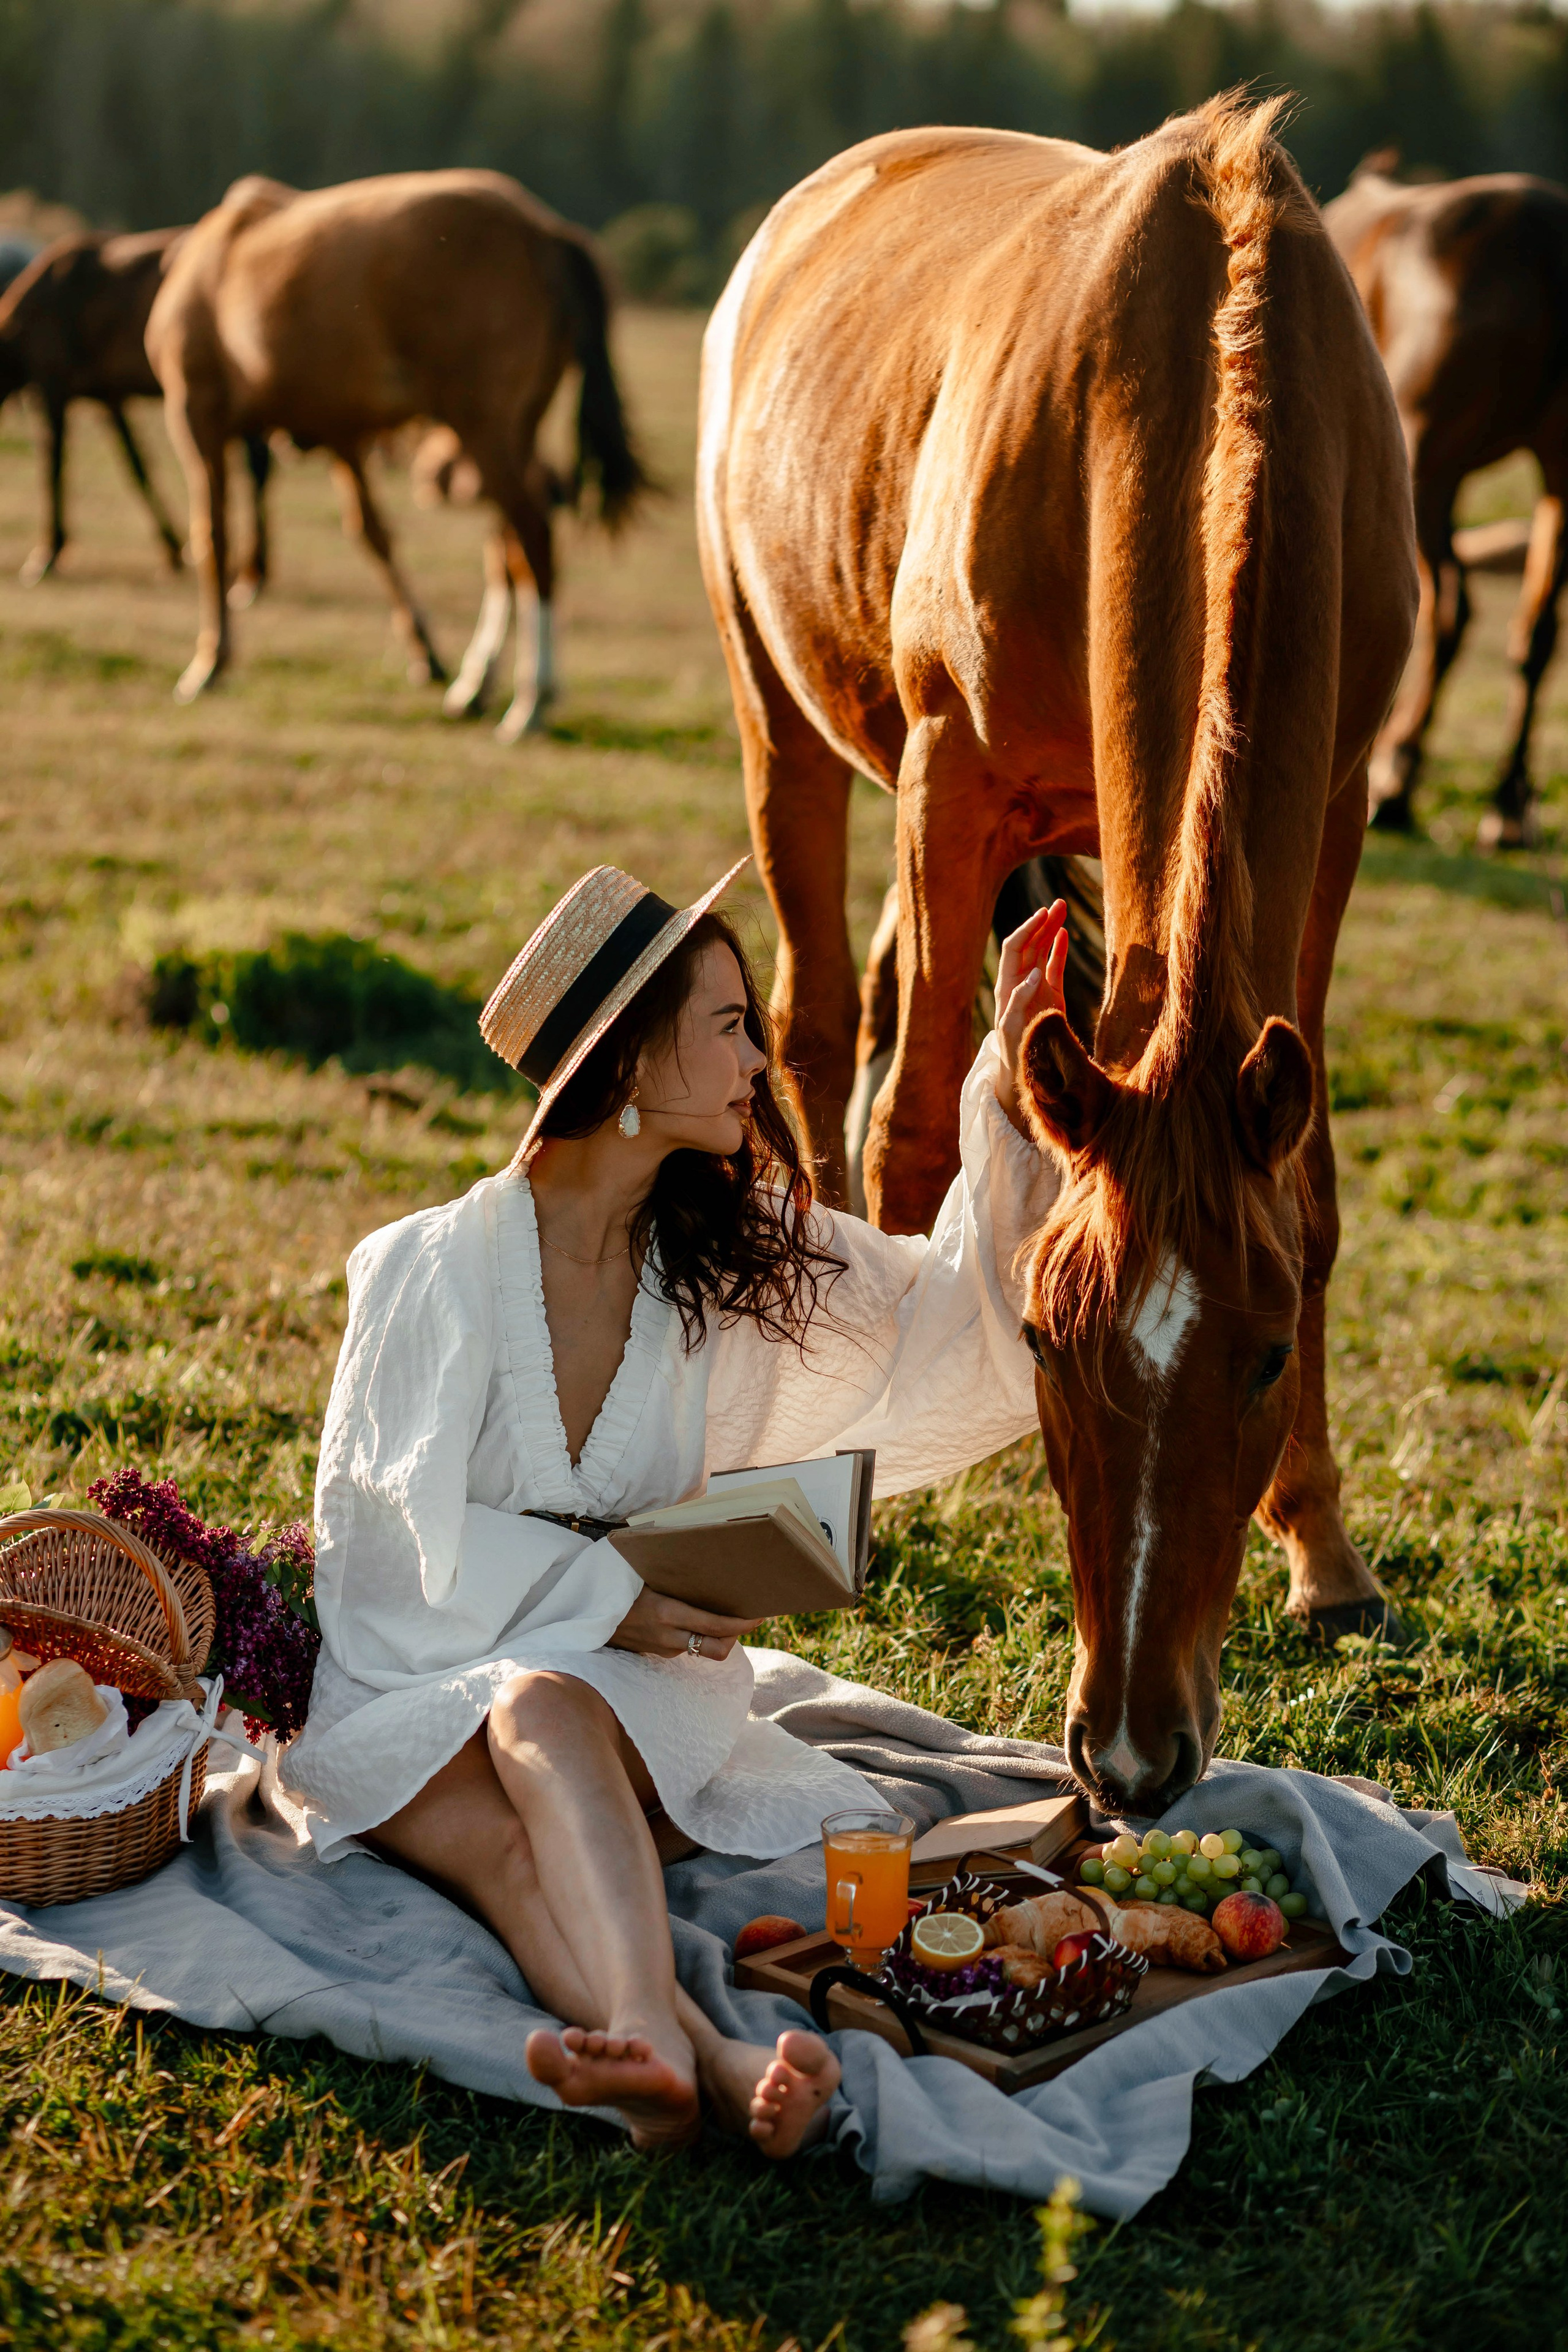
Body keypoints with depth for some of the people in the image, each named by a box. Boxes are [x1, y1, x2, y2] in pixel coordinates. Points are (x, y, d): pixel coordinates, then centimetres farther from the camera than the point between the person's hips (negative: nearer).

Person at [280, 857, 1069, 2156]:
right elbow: (385, 1534, -4)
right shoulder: (432, 1270, -5)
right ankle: (706, 2059, -65)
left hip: (627, 1685, 2)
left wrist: (1009, 1097, 10)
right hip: (416, 1681, -2)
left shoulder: (735, 1258, 10)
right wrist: (600, 1599, -13)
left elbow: (954, 1317, 18)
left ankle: (655, 2052, -64)